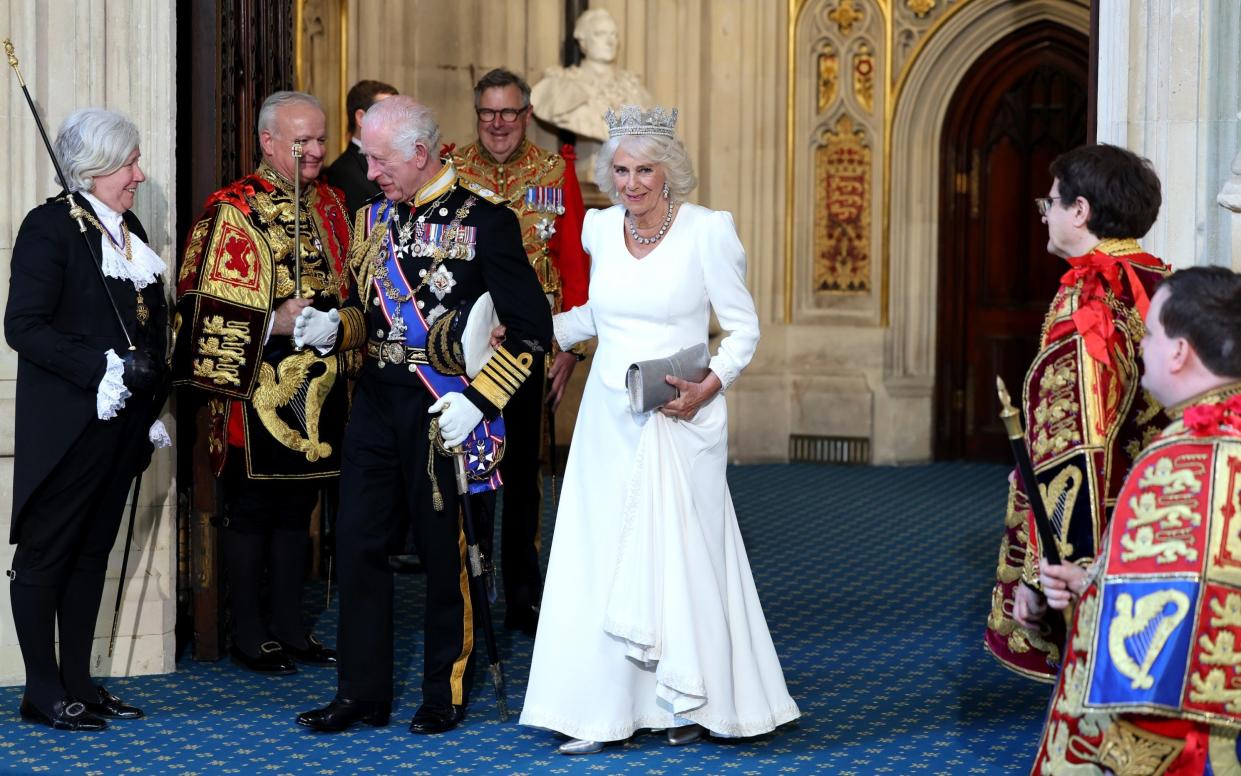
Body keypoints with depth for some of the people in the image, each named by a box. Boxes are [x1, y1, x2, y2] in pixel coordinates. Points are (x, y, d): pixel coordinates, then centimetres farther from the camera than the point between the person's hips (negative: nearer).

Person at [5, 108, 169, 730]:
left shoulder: (129, 229, 13)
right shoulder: (50, 225, -10)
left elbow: (153, 322, 18)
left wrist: (155, 406, 11)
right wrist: (105, 369, -22)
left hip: (120, 422, 8)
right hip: (66, 426, -8)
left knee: (92, 554, 12)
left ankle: (78, 684, 19)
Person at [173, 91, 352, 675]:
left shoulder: (329, 204, 11)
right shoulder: (232, 211, -10)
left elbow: (347, 288, 22)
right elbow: (208, 306, -12)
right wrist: (274, 323, -20)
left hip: (318, 389, 6)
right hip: (257, 393, -6)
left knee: (297, 507, 13)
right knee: (251, 509, 2)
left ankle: (288, 626, 22)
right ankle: (248, 634, 12)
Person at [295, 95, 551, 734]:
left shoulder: (484, 222, -9)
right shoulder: (372, 218, 10)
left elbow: (531, 328, -10)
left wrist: (477, 399, -17)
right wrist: (333, 328, -1)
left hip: (444, 413, -5)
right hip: (376, 405, 6)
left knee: (445, 553, 6)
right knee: (357, 546, 5)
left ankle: (445, 694, 20)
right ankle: (362, 692, 15)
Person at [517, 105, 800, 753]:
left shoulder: (707, 231, -8)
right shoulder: (599, 229, 6)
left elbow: (743, 327, -2)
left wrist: (711, 384, -16)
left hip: (680, 424, -4)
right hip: (608, 420, 4)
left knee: (680, 551, 2)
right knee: (601, 558, 3)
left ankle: (690, 702, 17)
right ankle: (600, 710, 8)